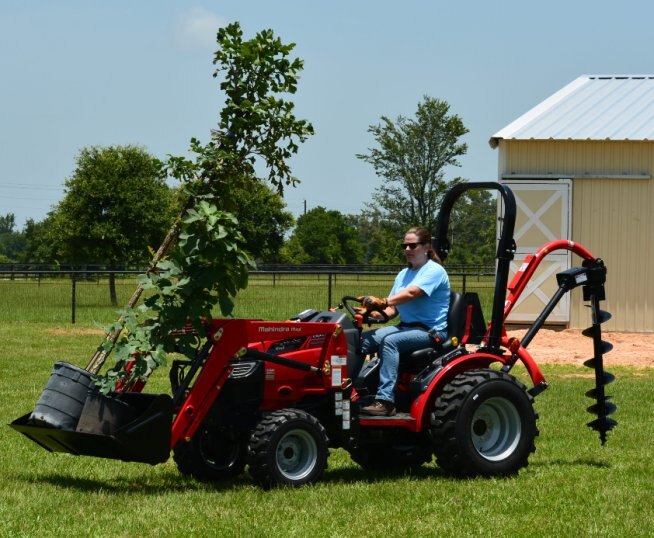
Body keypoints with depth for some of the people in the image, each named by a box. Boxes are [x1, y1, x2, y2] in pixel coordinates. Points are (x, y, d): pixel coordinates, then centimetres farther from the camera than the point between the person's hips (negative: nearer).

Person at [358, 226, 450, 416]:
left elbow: (411, 293, -25)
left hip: (431, 331, -8)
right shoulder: (403, 274, 18)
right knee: (361, 339, -12)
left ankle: (385, 401, -37)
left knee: (390, 341, -33)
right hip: (406, 326, 8)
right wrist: (377, 313, -11)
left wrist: (383, 302, -37)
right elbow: (393, 309, 11)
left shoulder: (434, 271, -7)